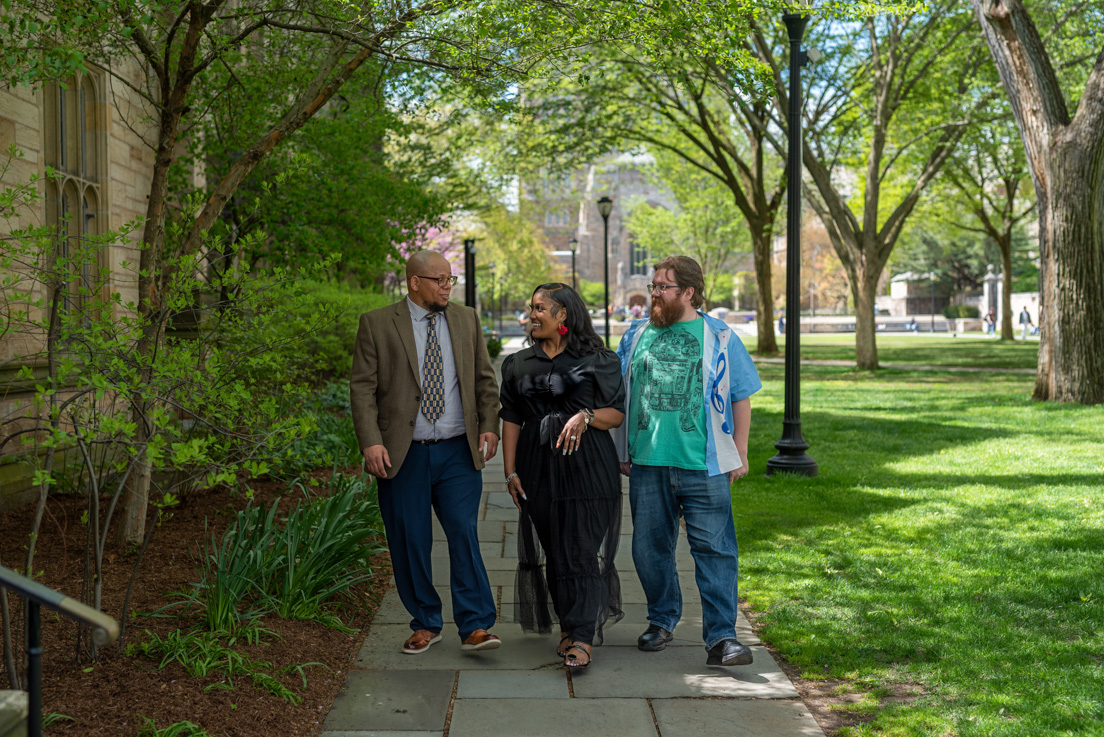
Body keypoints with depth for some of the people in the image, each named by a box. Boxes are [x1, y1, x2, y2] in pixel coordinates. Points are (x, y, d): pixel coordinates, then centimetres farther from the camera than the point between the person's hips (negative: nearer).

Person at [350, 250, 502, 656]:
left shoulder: (466, 320, 11)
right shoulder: (376, 324, 0)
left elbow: (484, 379, 15)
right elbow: (362, 388, -3)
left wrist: (489, 426, 1)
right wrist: (371, 442, -14)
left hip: (458, 453, 2)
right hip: (403, 454, -1)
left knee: (464, 534, -6)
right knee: (410, 542, 5)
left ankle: (474, 626, 0)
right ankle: (425, 624, 19)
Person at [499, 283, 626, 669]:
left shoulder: (597, 360, 2)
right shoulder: (519, 364, 13)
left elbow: (618, 413, 1)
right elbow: (511, 419, 12)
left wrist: (586, 416, -18)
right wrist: (510, 472, 5)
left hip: (587, 466, -4)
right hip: (539, 468, 4)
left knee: (584, 550, -8)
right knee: (553, 551, 7)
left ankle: (581, 637, -8)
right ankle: (570, 625, 21)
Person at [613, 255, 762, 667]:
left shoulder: (719, 338, 3)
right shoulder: (636, 335, 12)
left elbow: (741, 397, 7)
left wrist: (740, 453, 2)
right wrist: (621, 452, 14)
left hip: (704, 466, -3)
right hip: (647, 464, 3)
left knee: (714, 549, -6)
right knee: (650, 548, 10)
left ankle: (721, 636, -4)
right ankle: (661, 621, 28)